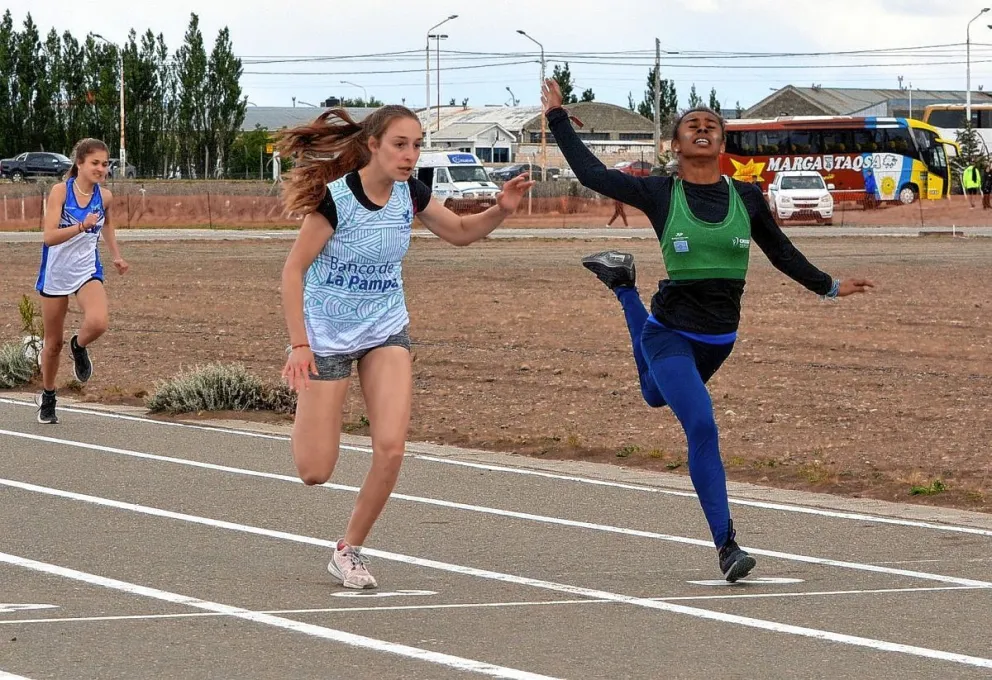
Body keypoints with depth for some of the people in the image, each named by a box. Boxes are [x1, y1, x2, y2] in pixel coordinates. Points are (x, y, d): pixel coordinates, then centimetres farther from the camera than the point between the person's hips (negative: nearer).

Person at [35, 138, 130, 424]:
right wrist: (82, 226, -38)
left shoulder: (104, 196, -4)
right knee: (53, 342, 9)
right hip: (56, 273, -2)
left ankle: (79, 347, 8)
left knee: (98, 322, -27)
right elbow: (49, 237, -25)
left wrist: (116, 256, 24)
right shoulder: (60, 191, -16)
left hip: (88, 271, 2)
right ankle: (47, 398, 32)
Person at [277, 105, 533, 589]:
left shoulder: (410, 194, -6)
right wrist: (299, 344, -22)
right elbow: (294, 269, -16)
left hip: (386, 331, 4)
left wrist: (501, 210, -10)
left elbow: (461, 232, 10)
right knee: (315, 472, -2)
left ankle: (349, 550, 6)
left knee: (391, 448, -14)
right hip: (327, 332, -4)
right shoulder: (336, 197, -22)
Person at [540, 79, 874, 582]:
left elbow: (781, 252, 13)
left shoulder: (746, 198, -1)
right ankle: (726, 545, -16)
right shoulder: (659, 195, -7)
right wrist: (557, 117, 2)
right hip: (670, 333, -4)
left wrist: (829, 287, 16)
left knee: (657, 395, 30)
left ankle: (623, 285, 51)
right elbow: (591, 174, 0)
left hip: (719, 338, 4)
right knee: (702, 427, -21)